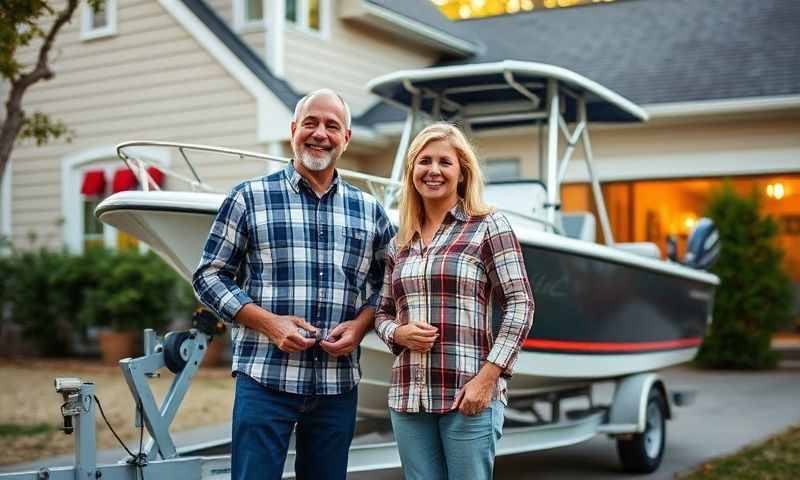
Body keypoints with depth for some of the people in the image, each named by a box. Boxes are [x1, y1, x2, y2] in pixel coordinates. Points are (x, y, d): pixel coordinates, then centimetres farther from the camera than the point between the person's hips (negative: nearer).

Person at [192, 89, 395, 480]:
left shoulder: (369, 210, 11)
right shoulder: (249, 198, 2)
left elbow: (386, 283, 18)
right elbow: (208, 275, 1)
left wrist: (360, 324, -3)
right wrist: (268, 322, -12)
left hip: (338, 385, 3)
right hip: (264, 378, -3)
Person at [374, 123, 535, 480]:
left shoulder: (488, 227, -1)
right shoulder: (399, 244, 13)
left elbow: (520, 305, -6)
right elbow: (382, 313, 19)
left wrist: (488, 377, -14)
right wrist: (399, 333, -4)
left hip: (467, 396, -4)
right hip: (408, 397, 5)